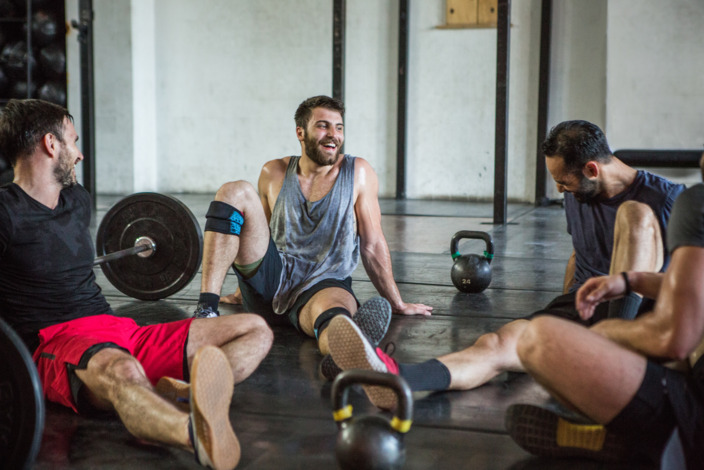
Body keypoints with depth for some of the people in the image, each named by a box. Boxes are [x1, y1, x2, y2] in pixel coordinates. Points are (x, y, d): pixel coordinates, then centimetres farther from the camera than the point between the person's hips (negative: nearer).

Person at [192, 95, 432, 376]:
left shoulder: (358, 173, 2)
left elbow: (372, 245, 6)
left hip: (325, 284, -3)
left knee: (334, 307, -41)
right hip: (271, 281, 3)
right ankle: (206, 310, -31)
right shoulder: (274, 174, 8)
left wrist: (397, 304, 8)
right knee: (235, 192, -16)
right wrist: (247, 285, 30)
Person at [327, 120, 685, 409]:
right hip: (579, 311, 4)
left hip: (635, 317, -4)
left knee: (635, 212, -26)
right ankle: (398, 379, -58)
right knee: (496, 343, -29)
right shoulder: (576, 197, 16)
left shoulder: (666, 198, -2)